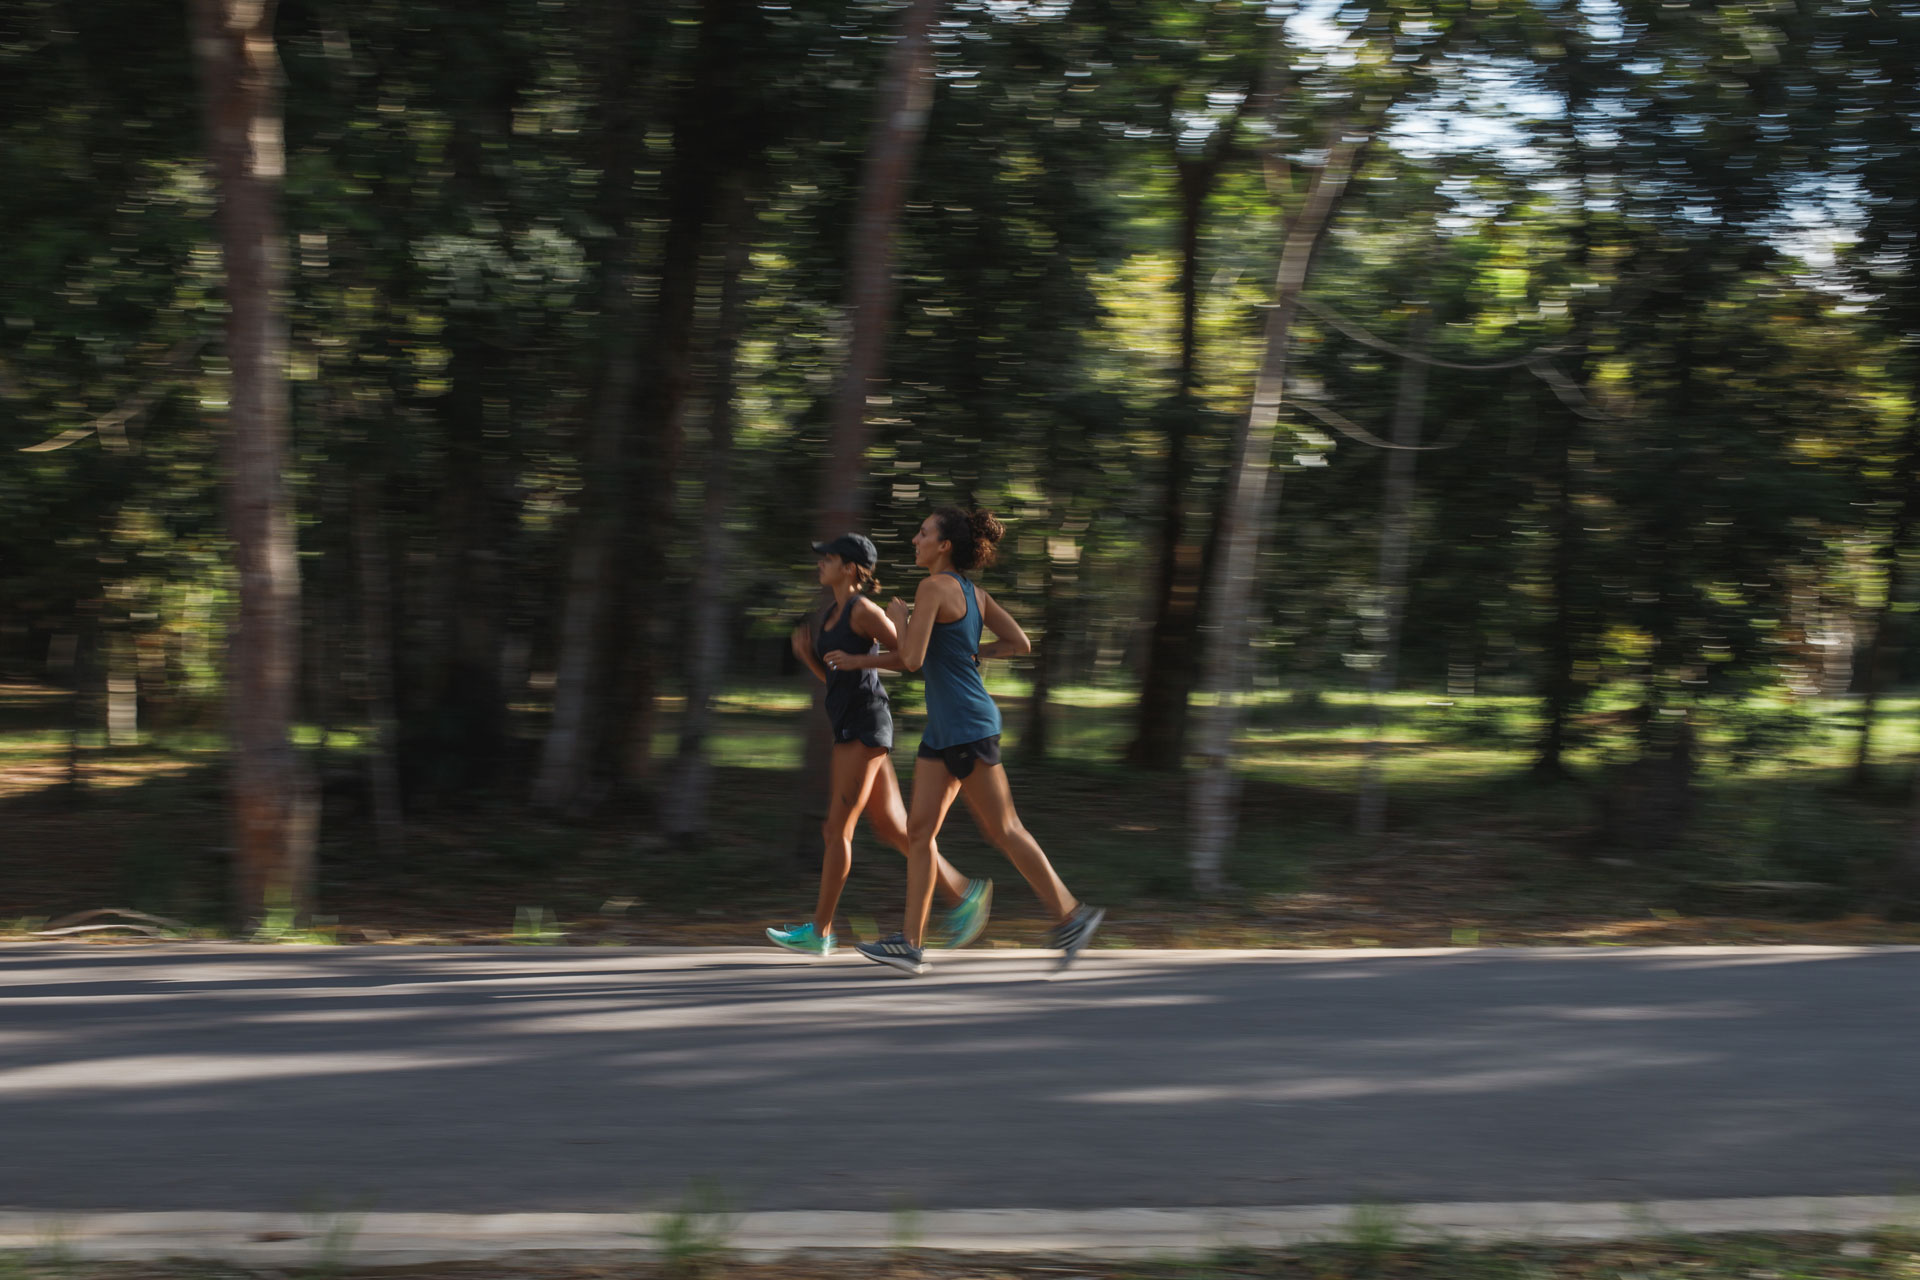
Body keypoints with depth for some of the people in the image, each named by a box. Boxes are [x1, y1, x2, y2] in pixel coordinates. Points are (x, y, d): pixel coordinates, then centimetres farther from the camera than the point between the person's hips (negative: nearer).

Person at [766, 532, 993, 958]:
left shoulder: (863, 610, -11)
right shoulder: (830, 615, 16)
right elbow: (830, 674, 24)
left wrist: (858, 660, -19)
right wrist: (805, 653, 6)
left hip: (865, 724, -10)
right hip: (849, 726, 10)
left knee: (838, 829, -7)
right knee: (892, 828, 9)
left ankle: (819, 932, -3)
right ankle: (964, 894, 14)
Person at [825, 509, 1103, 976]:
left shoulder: (935, 587, -14)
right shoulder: (974, 594, 12)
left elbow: (912, 659, -20)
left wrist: (898, 619, 1)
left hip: (967, 726, -10)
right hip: (944, 727, 10)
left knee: (1002, 830, -3)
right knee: (920, 831, 4)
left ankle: (1070, 915, 6)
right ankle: (910, 943, 3)